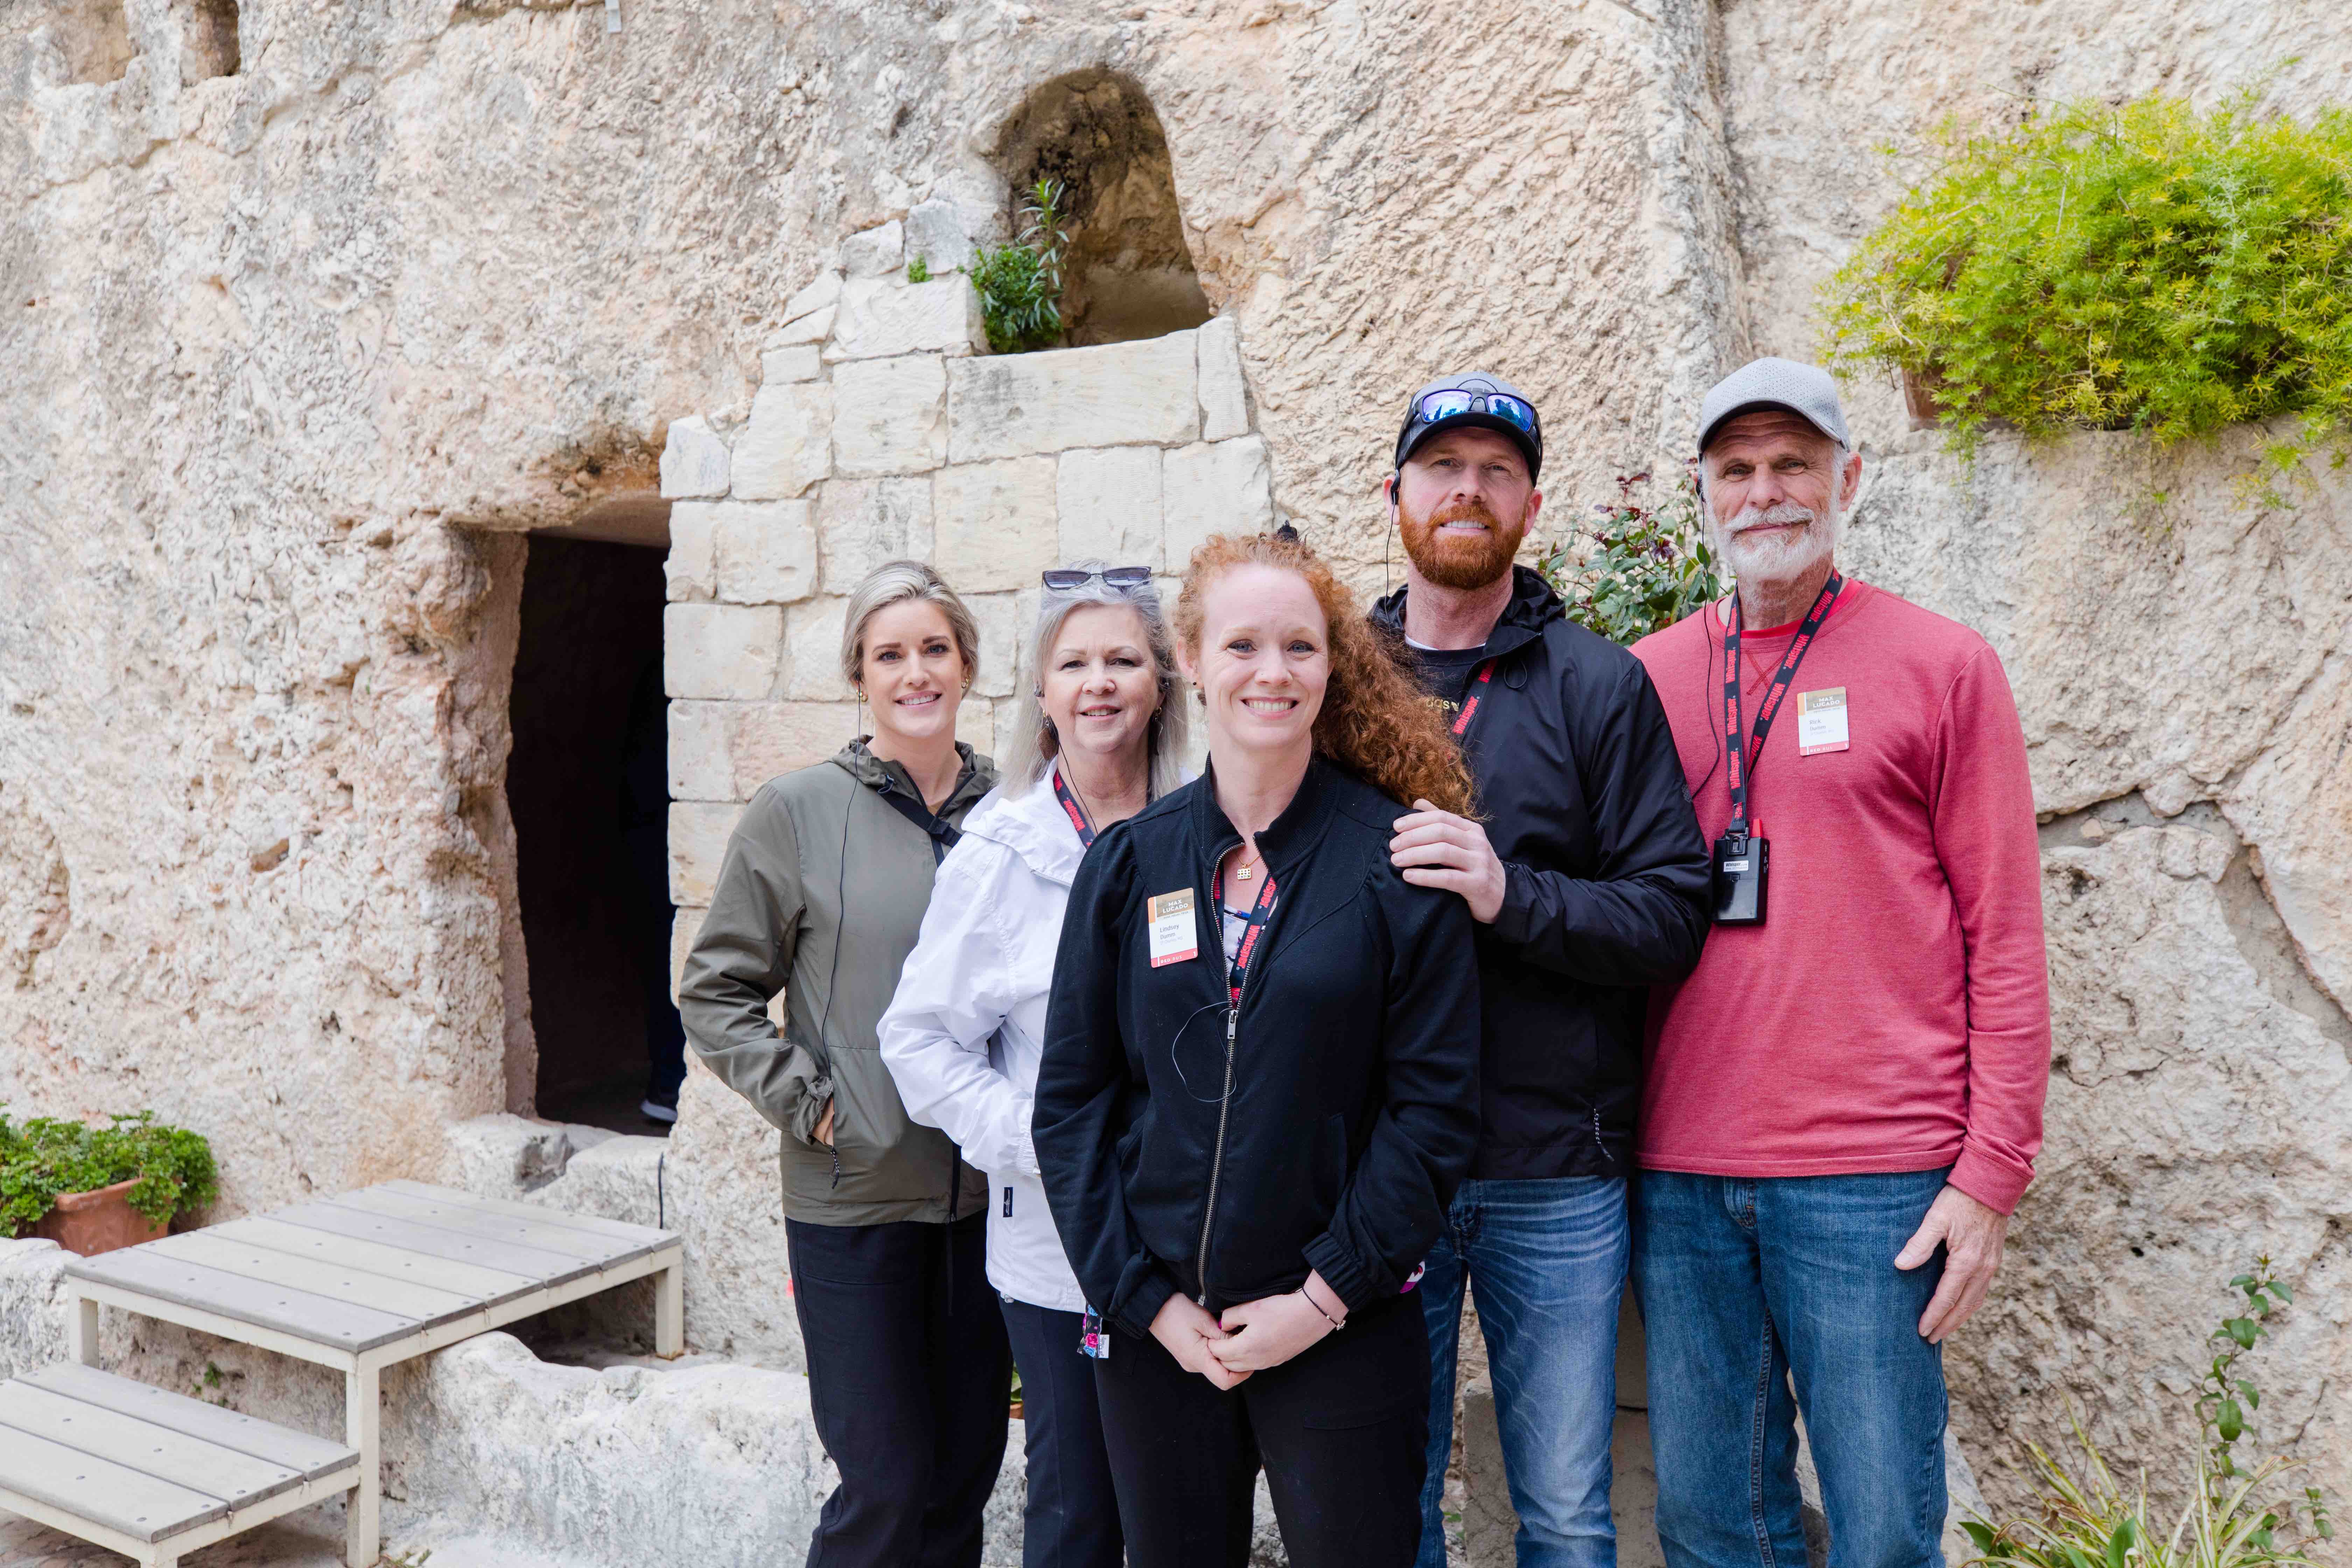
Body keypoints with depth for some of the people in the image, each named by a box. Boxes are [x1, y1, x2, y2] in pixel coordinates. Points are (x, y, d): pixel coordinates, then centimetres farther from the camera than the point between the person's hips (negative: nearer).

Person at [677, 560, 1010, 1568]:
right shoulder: (799, 811, -4)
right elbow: (714, 993, 0)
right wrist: (808, 1104, -9)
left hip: (988, 1196, 3)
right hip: (852, 1198, -3)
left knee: (968, 1470, 14)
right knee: (886, 1486, 2)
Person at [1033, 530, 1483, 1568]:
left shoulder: (1397, 861, -6)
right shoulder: (1129, 861, 2)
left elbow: (1434, 1104, -7)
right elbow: (1070, 1100, 2)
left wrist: (1327, 1295, -11)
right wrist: (1142, 1296, -4)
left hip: (1342, 1331, -2)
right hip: (1152, 1331, 3)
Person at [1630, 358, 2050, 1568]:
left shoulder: (1942, 665, 1)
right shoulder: (1648, 677, 9)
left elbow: (2004, 934, -1)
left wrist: (1993, 1172, -7)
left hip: (1873, 1176, -3)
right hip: (1678, 1172, 3)